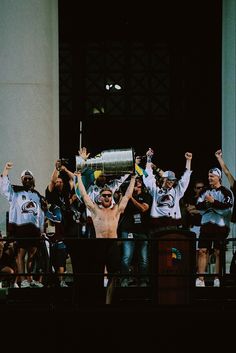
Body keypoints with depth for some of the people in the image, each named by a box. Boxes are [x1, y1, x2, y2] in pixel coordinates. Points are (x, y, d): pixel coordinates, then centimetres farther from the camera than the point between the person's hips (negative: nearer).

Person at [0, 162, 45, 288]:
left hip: (35, 228, 5)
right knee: (21, 253, -8)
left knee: (32, 254, 6)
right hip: (20, 228, -5)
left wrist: (41, 229, 19)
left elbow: (41, 214, 24)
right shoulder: (15, 191, 8)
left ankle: (30, 279, 12)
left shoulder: (38, 196, 21)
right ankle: (23, 280, -10)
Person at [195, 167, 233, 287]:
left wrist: (213, 202, -16)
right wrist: (205, 203, -9)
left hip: (220, 225, -5)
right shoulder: (205, 191, 17)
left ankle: (217, 279, 0)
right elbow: (198, 206, 10)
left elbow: (227, 207, -13)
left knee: (218, 252, -4)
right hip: (206, 224, 5)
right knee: (202, 251, -1)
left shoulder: (225, 192, -2)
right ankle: (200, 279, 1)